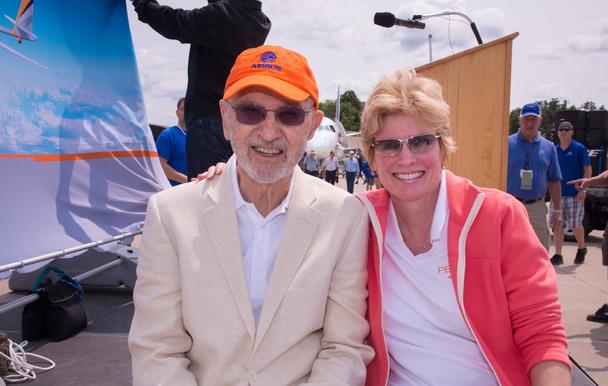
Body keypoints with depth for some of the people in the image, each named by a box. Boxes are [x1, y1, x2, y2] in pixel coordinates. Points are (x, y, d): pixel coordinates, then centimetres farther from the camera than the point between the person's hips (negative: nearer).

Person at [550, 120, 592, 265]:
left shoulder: (579, 148, -3)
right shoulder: (554, 150, 10)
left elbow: (588, 169, -5)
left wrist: (583, 189, -13)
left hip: (575, 194, -4)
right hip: (558, 193, 4)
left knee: (575, 225, 3)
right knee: (557, 225, 2)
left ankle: (581, 249, 29)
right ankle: (558, 255, 7)